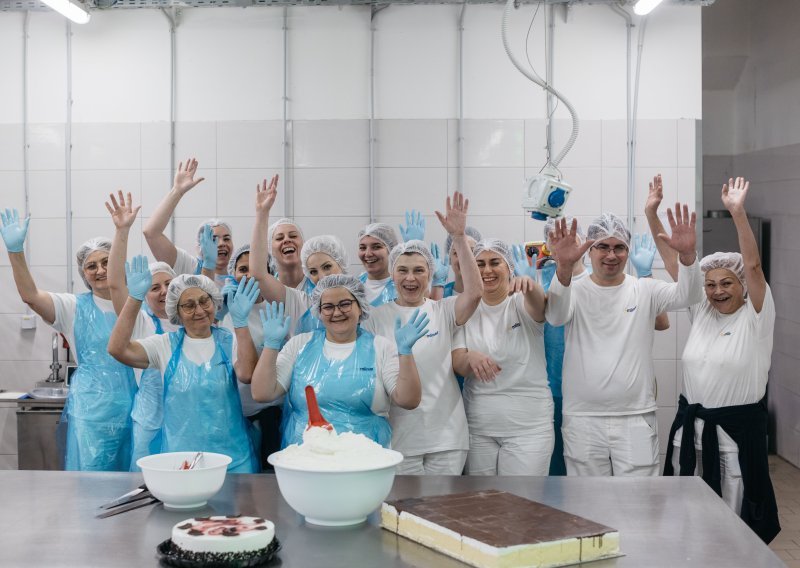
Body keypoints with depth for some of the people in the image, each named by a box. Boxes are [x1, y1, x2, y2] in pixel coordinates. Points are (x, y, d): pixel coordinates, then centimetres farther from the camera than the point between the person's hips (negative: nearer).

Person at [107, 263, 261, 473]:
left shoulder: (230, 341, 2)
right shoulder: (166, 345, 4)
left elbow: (247, 375, -18)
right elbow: (117, 349, -10)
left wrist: (240, 322, -25)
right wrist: (135, 298, -17)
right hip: (180, 454, 1)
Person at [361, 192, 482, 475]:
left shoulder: (443, 311, 3)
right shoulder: (376, 318, 3)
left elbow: (474, 292, -16)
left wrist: (459, 237, -21)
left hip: (447, 435, 1)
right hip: (399, 437, 0)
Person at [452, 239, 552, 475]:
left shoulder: (521, 303, -3)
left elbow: (538, 305, -27)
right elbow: (457, 365, -2)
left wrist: (529, 284, -50)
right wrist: (470, 358, -26)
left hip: (528, 423, -3)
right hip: (478, 424, 3)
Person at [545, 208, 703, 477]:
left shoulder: (645, 290, 3)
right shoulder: (575, 291, -1)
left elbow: (687, 296, -13)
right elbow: (555, 315, -23)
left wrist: (687, 254, -34)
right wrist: (564, 267, -43)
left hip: (636, 419, 1)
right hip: (582, 419, 0)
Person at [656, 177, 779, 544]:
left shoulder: (756, 317, -7)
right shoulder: (700, 311, 6)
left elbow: (753, 264, -21)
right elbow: (673, 262, 2)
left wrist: (738, 212, -30)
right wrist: (653, 215, -5)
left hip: (736, 429, -5)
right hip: (690, 425, 5)